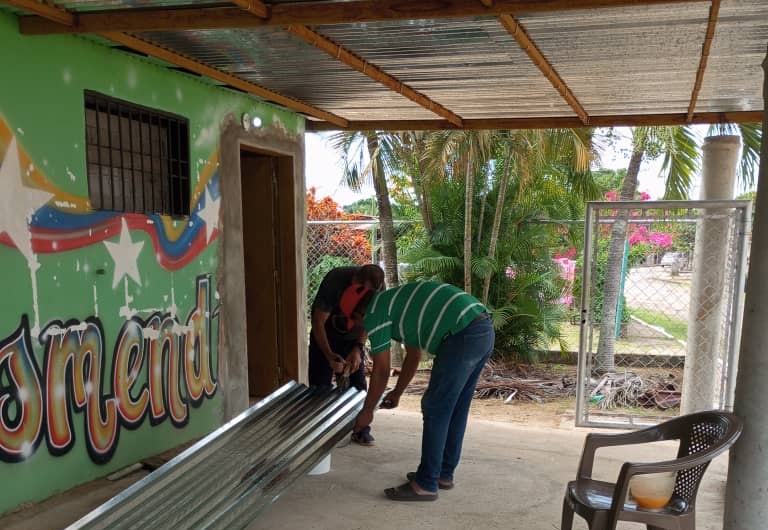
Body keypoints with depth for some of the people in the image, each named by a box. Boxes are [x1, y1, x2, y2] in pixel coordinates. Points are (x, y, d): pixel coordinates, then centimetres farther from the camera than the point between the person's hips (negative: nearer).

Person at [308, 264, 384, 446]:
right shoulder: (334, 281, -35)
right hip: (325, 336, -3)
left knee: (358, 380, -2)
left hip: (352, 337, 3)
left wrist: (358, 348, -19)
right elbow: (318, 322, -29)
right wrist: (329, 355, -39)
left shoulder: (378, 287, -23)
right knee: (319, 383, -5)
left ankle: (361, 429, 10)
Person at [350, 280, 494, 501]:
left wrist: (367, 411, 17)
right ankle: (444, 474, 30)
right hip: (485, 328, 10)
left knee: (435, 410, 1)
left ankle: (426, 485, 9)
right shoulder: (395, 302, 29)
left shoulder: (374, 313, 2)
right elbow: (413, 356, 37)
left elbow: (381, 371, 4)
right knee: (456, 408, 18)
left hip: (464, 336, -10)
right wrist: (397, 393, 46)